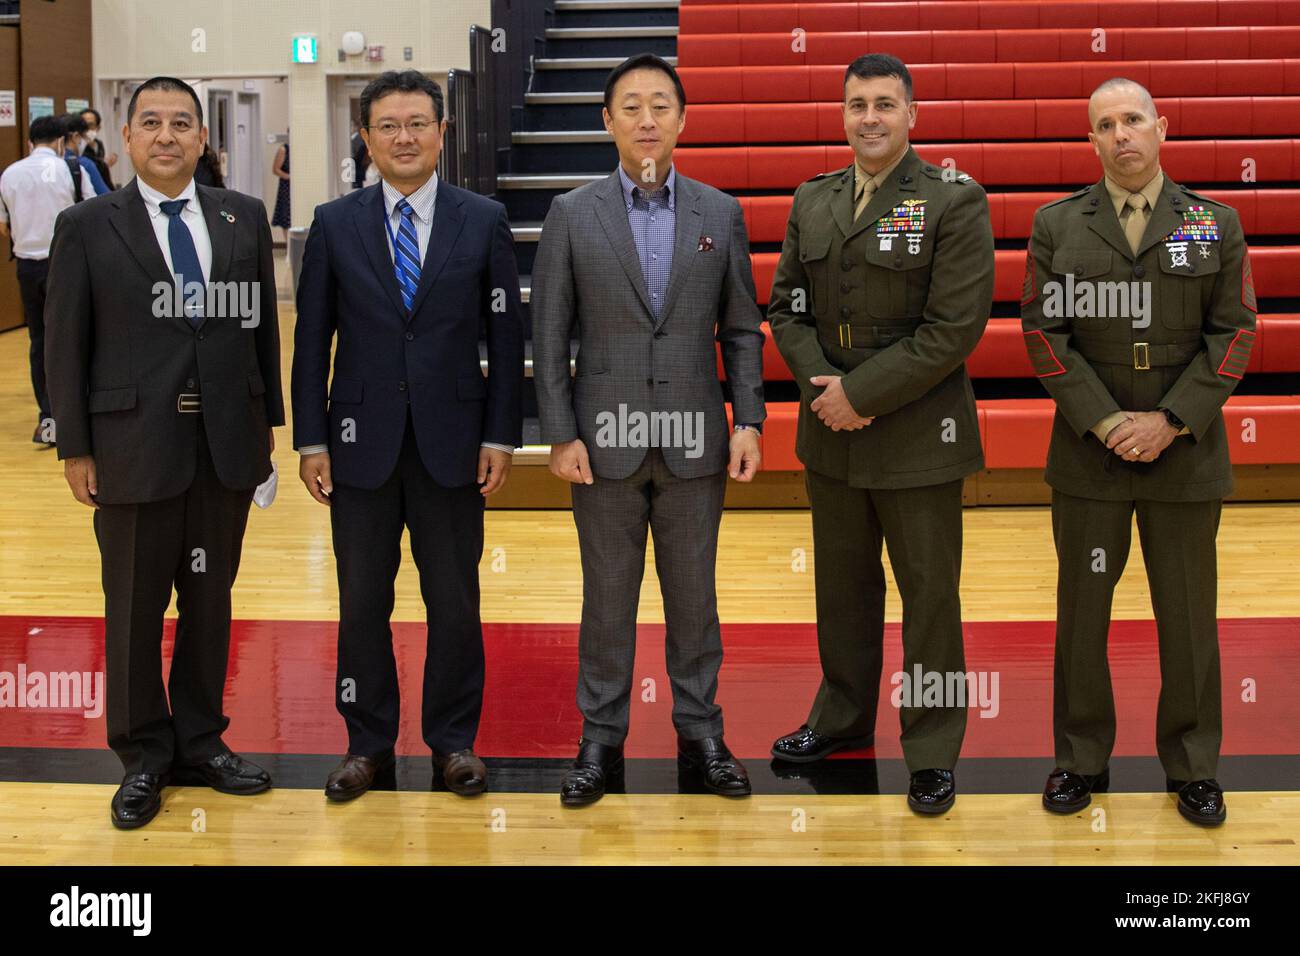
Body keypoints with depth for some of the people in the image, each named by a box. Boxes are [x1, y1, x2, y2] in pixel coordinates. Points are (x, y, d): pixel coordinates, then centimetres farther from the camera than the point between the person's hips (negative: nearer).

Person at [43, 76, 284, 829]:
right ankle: (144, 756, 21)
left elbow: (263, 324, 10)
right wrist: (76, 448, -4)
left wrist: (268, 421, 8)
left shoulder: (245, 218, 6)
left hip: (228, 445, 3)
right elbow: (66, 345, -1)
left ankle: (199, 741, 27)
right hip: (134, 446, -2)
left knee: (210, 600, 12)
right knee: (136, 609, 7)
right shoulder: (87, 227, -2)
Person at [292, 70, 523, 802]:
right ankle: (369, 742, 21)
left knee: (455, 600, 7)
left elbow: (506, 335, 2)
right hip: (362, 441, 1)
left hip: (451, 441, -1)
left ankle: (454, 740, 21)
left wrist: (501, 437, -4)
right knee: (363, 600, 8)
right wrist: (311, 440, -1)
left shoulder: (484, 221, 1)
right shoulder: (335, 224, 3)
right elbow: (312, 338, 4)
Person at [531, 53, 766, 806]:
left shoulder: (721, 213, 4)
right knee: (608, 598, 8)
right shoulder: (573, 215, 0)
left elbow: (742, 329, 6)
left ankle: (701, 735, 22)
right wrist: (560, 434, -6)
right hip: (606, 442, -1)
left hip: (695, 443, 1)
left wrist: (749, 421, -3)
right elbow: (550, 337, 0)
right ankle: (602, 740, 19)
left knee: (694, 596, 9)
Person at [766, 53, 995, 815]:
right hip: (831, 435, 5)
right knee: (843, 584, 17)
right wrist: (821, 384, -9)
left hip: (917, 436, -5)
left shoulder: (955, 202, -8)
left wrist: (860, 393, -17)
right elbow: (787, 306, 9)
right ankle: (844, 716, 35)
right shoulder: (813, 201, 9)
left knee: (929, 595, 4)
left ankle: (933, 750, 17)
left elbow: (956, 327, -16)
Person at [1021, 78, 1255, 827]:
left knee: (1188, 614, 7)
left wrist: (1171, 420, -13)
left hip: (1185, 452, 0)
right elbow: (1044, 332, -3)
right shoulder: (1056, 225, 2)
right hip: (1089, 456, 0)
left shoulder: (1217, 224, 3)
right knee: (1082, 611, 8)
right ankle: (1082, 759, 22)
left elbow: (1233, 332, -2)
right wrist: (1104, 422, -13)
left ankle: (1193, 765, 22)